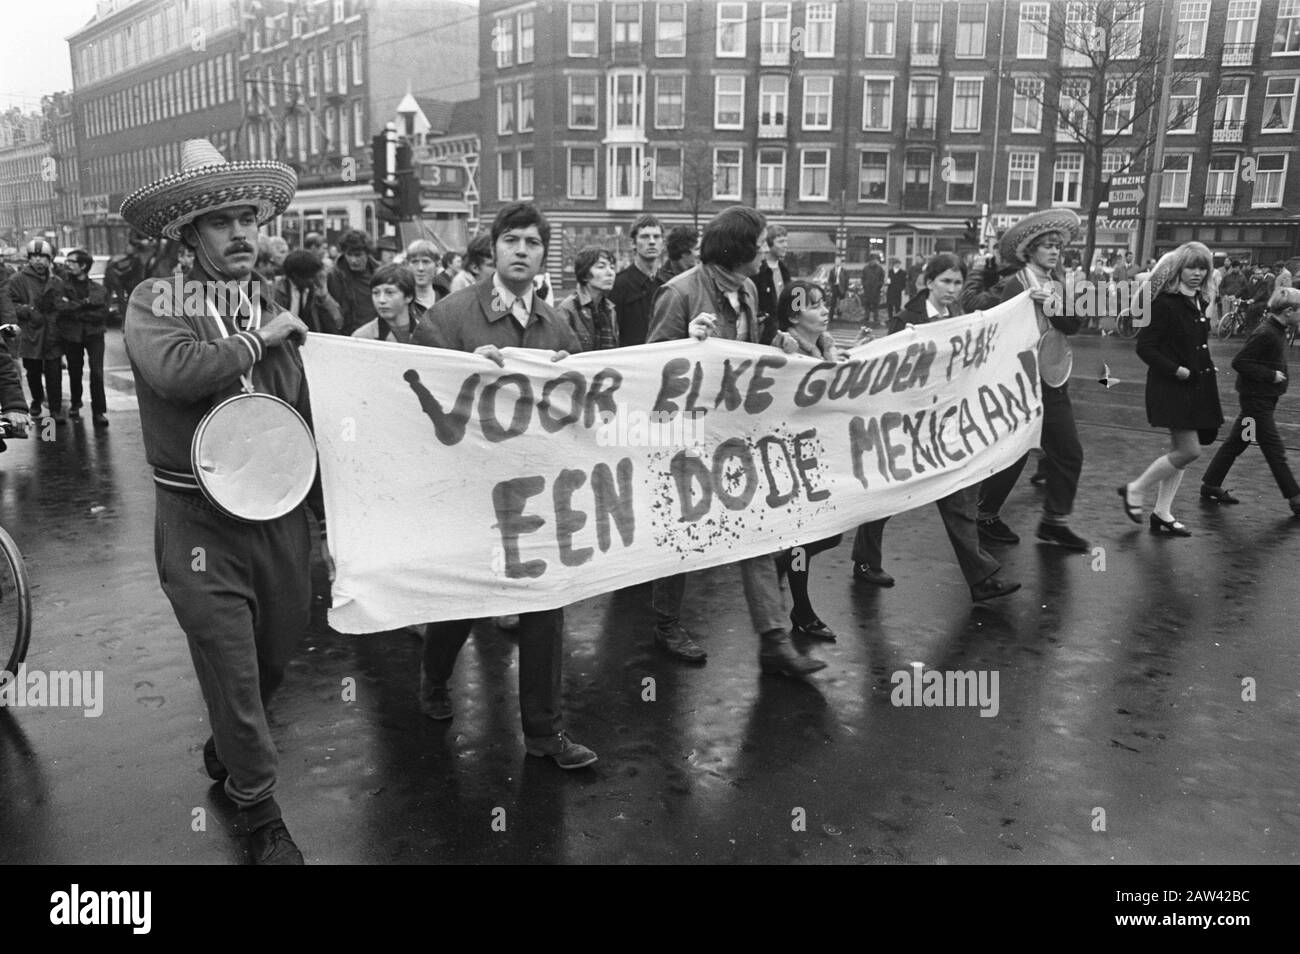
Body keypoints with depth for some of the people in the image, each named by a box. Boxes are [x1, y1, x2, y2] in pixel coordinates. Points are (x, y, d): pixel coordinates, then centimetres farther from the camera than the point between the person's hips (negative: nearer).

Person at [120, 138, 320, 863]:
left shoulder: (278, 317, 6)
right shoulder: (155, 305, -7)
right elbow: (176, 371, -30)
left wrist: (334, 522, 12)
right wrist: (259, 339, -16)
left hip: (282, 517, 5)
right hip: (202, 527, -4)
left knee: (272, 666, 20)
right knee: (233, 681, 3)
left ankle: (229, 750, 51)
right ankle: (262, 818, 27)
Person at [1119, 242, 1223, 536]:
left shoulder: (1200, 303, 12)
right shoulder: (1164, 304, -13)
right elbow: (1144, 347, -17)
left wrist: (1207, 369, 8)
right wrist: (1177, 370, -21)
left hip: (1197, 386, 8)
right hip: (1170, 386, -8)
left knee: (1180, 449, 9)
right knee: (1190, 449, -12)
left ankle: (1162, 514, 16)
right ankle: (1135, 490, 6)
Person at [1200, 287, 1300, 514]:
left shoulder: (1276, 330, 10)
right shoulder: (1265, 334, -20)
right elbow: (1239, 362, -23)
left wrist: (1282, 372, 7)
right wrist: (1271, 375, -21)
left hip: (1265, 399, 10)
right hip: (1257, 399, -10)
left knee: (1236, 442, 14)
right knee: (1275, 450, -3)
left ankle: (1210, 486, 21)